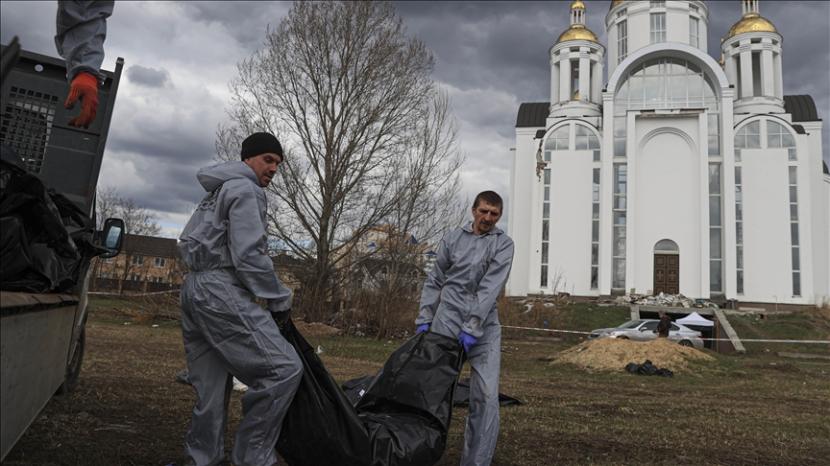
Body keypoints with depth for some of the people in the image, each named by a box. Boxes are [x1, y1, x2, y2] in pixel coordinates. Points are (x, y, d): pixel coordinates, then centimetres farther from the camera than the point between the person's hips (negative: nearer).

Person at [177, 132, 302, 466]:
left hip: (193, 289, 11)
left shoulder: (215, 193, 26)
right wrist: (279, 299, -7)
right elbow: (248, 256, -16)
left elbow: (186, 241, 27)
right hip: (221, 290, -11)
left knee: (211, 388, 11)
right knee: (284, 367, -13)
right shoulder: (245, 190, -5)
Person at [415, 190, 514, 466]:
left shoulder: (503, 244, 1)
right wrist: (424, 318, 4)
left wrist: (473, 327, -18)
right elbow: (435, 281, 12)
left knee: (486, 396, -8)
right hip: (447, 320, 2)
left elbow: (491, 287, -10)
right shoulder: (452, 239, 8)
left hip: (484, 326, -1)